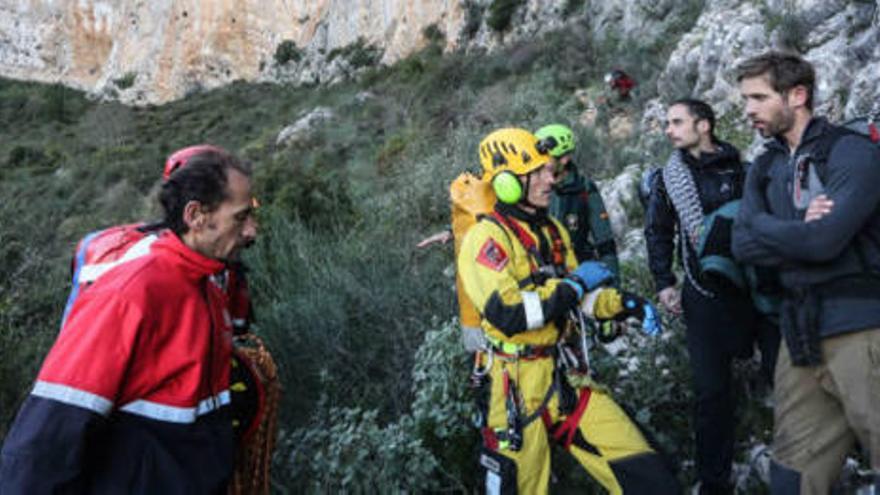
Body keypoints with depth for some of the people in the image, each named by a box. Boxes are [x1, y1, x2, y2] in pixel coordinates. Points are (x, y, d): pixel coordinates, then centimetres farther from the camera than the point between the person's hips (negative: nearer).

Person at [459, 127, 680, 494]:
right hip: (517, 384, -7)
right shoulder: (486, 237, -15)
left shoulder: (551, 230, 14)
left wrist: (623, 305, 1)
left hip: (561, 374, 7)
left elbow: (576, 295, 19)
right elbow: (507, 315, -27)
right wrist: (574, 284, -17)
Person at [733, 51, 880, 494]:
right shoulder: (764, 169, 13)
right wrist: (800, 232, -12)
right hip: (801, 335, 6)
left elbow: (824, 240, -20)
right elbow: (743, 246, 2)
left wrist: (762, 225, -4)